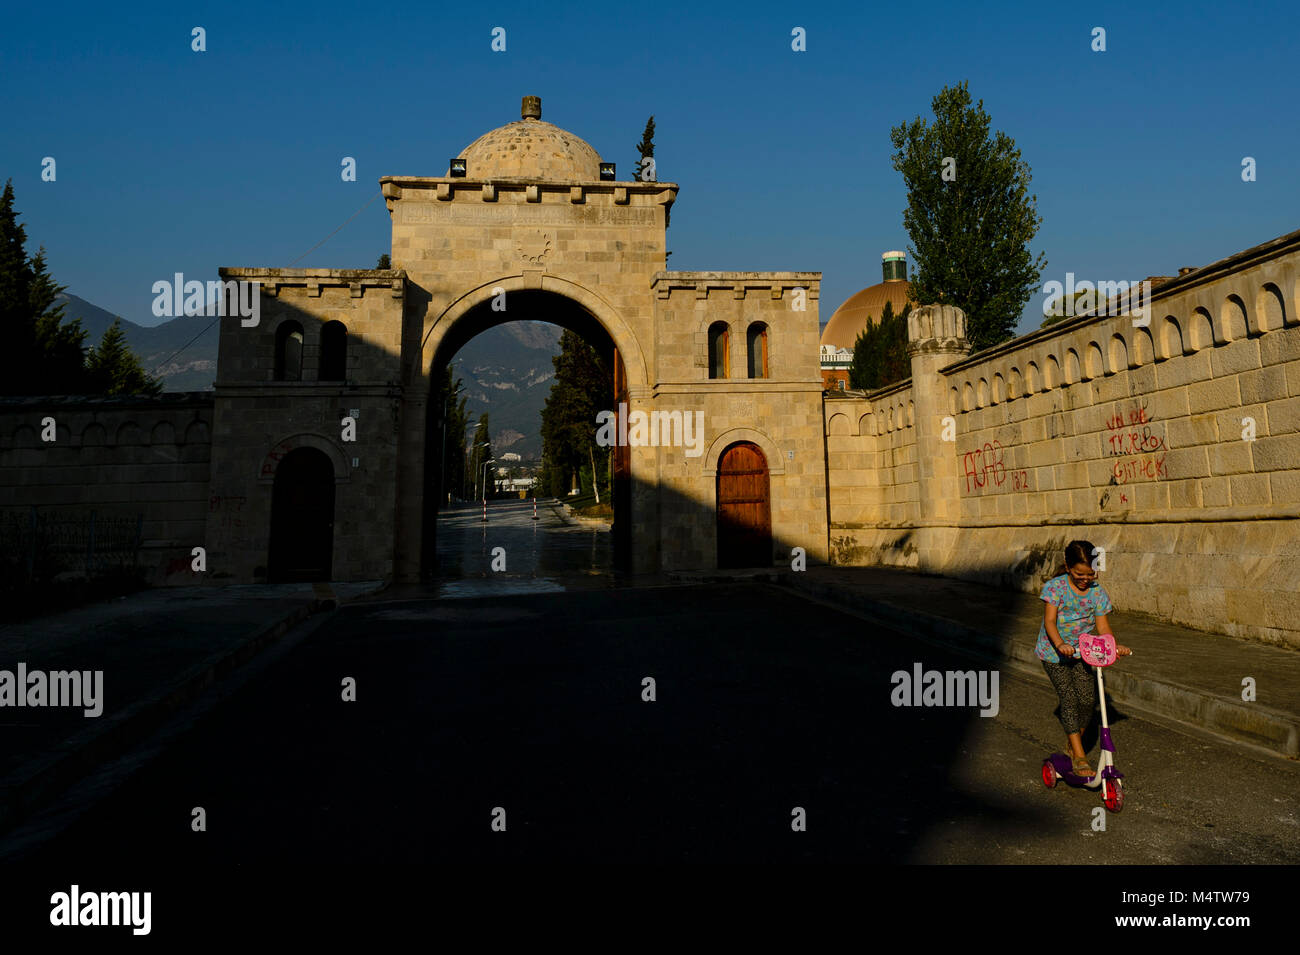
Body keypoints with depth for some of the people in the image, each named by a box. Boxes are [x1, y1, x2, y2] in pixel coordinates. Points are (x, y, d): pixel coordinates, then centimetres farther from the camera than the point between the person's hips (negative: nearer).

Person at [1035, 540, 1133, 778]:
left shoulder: (1097, 591, -6)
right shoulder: (1056, 587, -17)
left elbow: (1102, 626, -5)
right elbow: (1050, 621, -22)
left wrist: (1115, 646, -25)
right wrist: (1060, 644, -39)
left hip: (1081, 651, 4)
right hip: (1054, 651, -4)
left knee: (1088, 698, -5)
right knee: (1069, 698, -11)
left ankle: (1072, 743, 20)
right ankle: (1079, 756, -8)